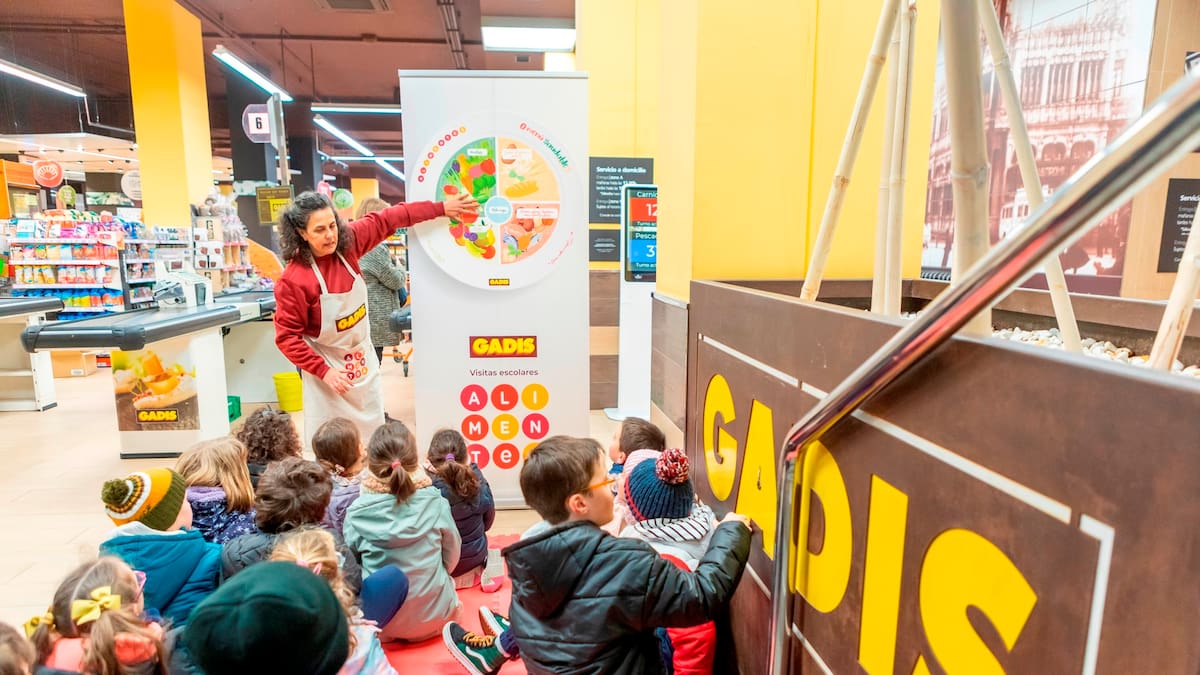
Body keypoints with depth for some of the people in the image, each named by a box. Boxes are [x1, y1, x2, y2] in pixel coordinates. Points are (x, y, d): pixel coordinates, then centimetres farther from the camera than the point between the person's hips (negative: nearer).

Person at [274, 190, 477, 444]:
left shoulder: (347, 242, -11)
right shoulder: (293, 280, -23)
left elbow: (387, 219, -1)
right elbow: (288, 337, -16)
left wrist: (440, 208, 0)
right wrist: (324, 371, -21)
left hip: (363, 363, 5)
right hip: (329, 371, -5)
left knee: (373, 435, 17)